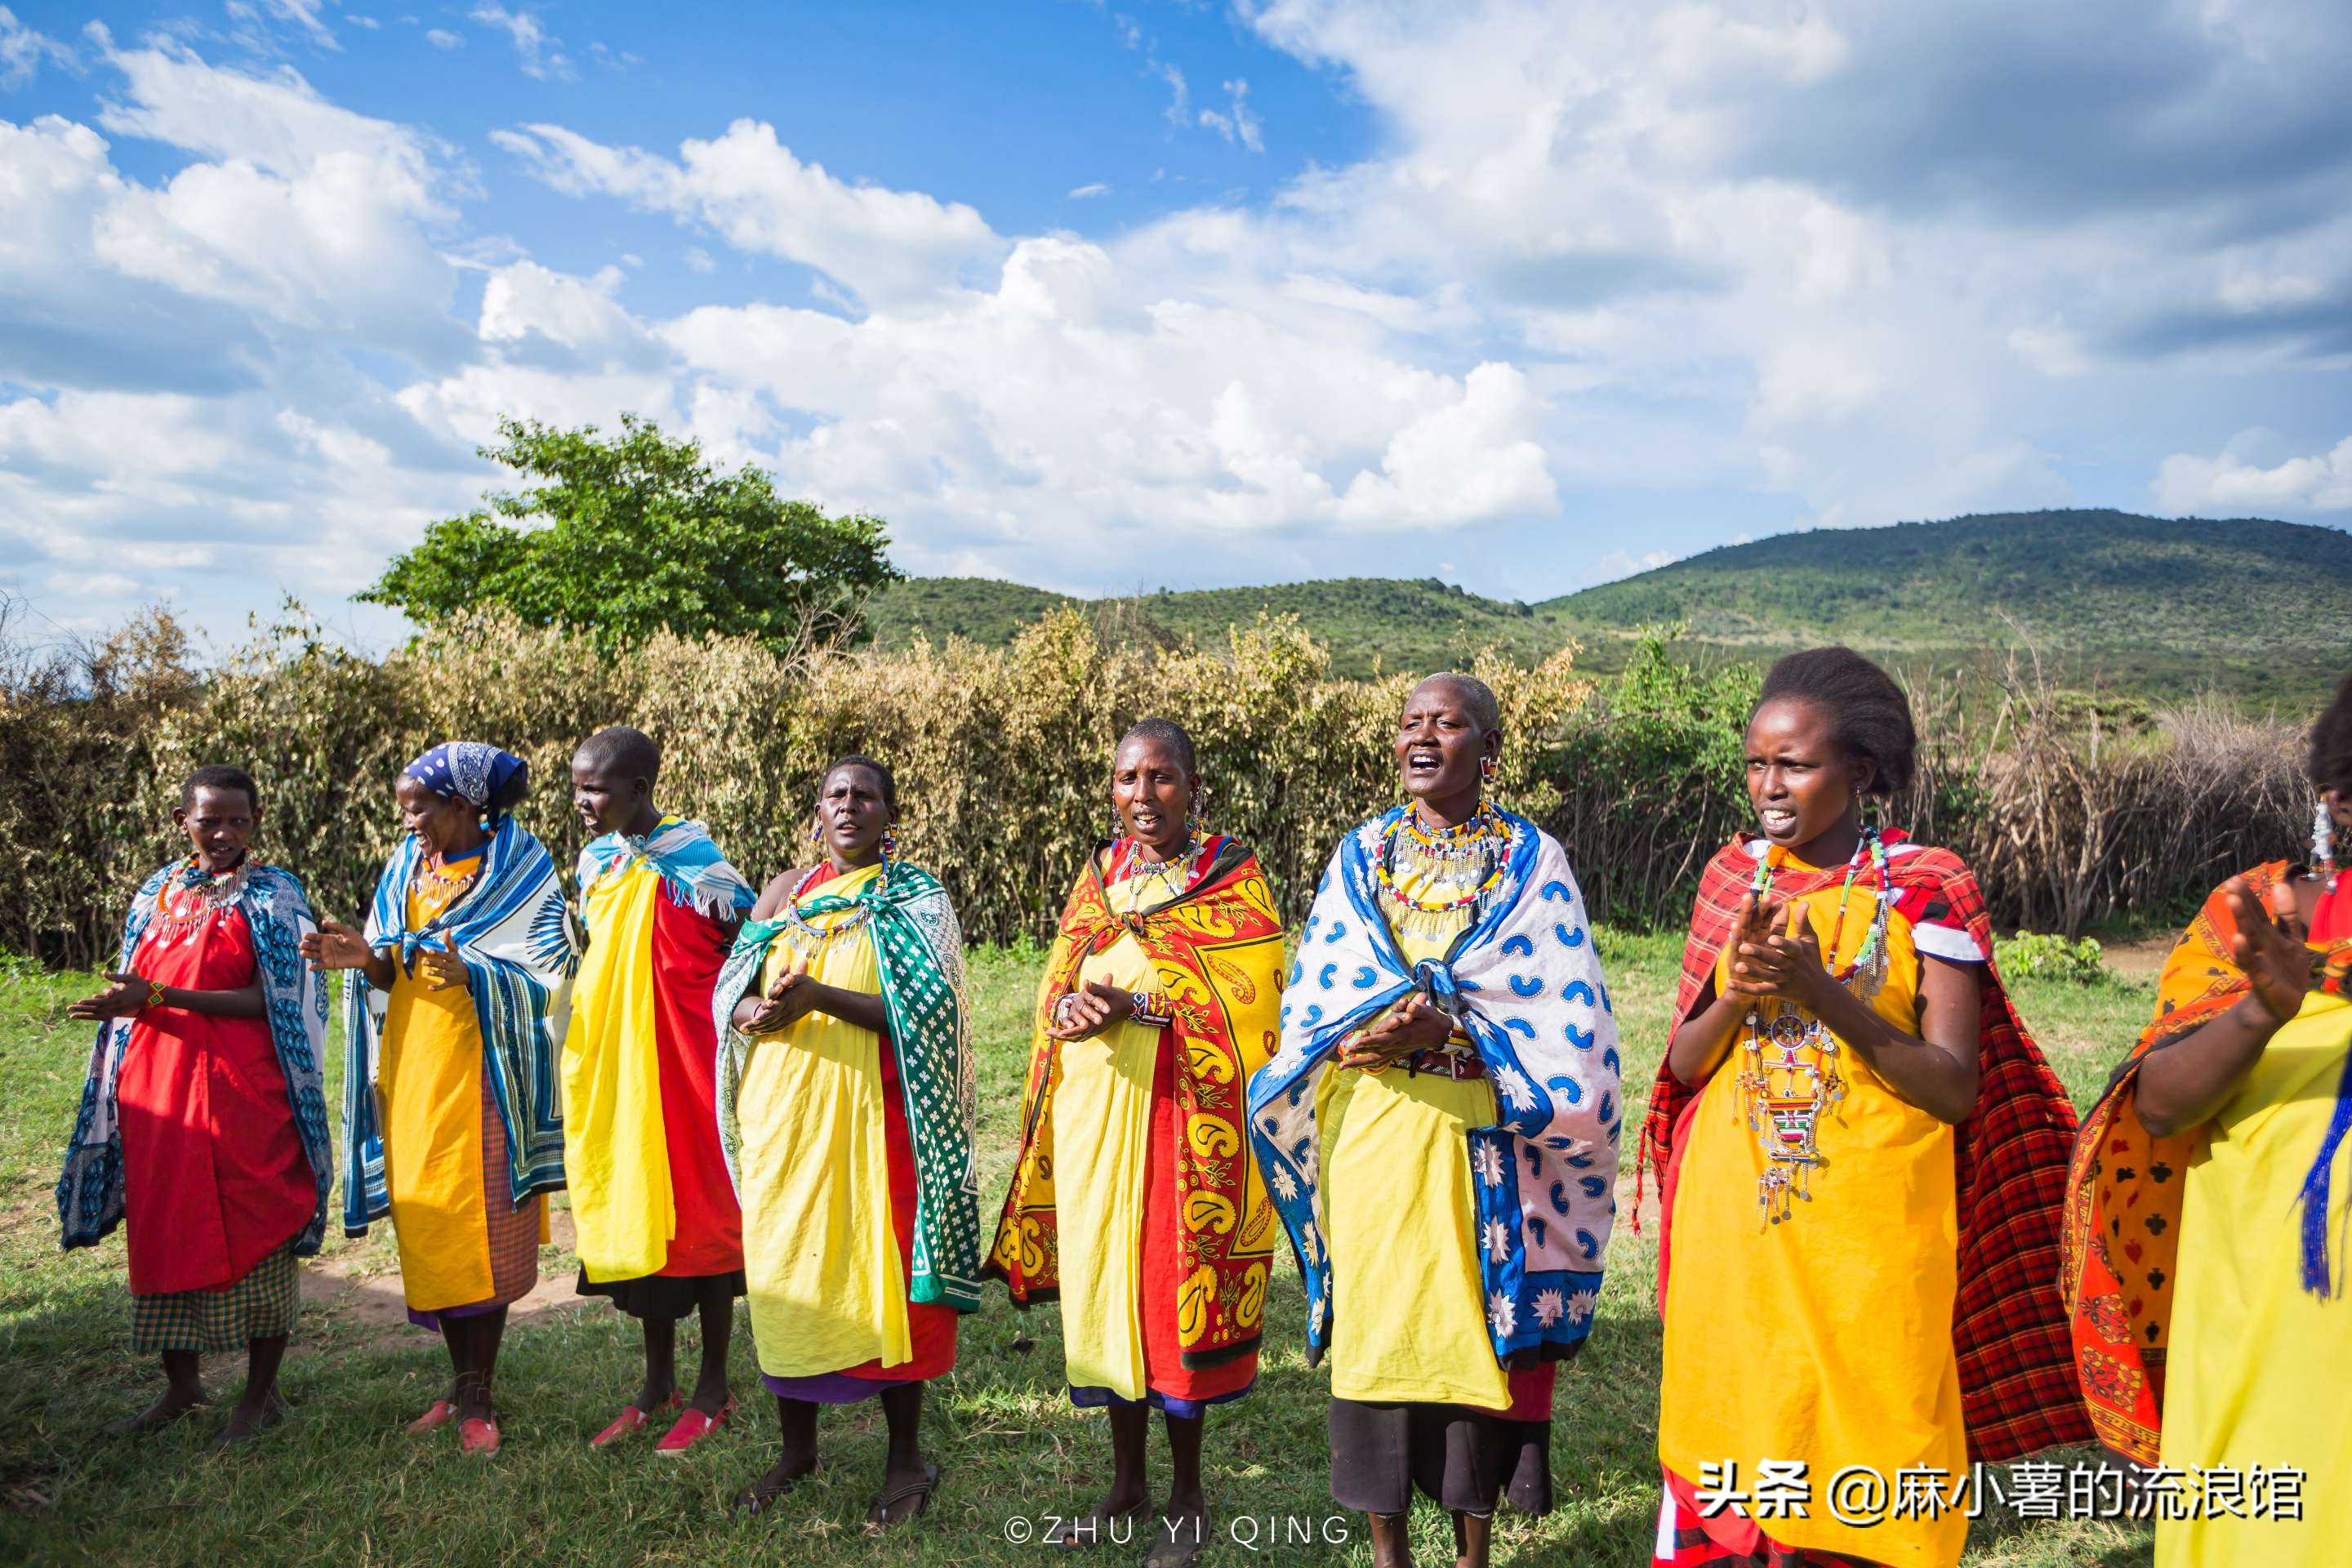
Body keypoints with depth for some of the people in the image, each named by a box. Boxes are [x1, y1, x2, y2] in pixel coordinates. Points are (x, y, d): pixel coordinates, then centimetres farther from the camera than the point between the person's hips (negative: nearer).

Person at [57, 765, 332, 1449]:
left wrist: (159, 997, -19)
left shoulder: (272, 894, -4)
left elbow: (271, 1001, -13)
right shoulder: (157, 893, 12)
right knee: (163, 1231, 12)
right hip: (157, 1086, 6)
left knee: (253, 1232, 1)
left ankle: (261, 1394, 14)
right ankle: (180, 1385, 28)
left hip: (243, 1089, -5)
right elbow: (133, 991, 19)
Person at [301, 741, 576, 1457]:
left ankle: (477, 1397, 9)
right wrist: (368, 961, -12)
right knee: (429, 1234, 9)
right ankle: (462, 1386, 22)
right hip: (412, 1075, 5)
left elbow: (547, 975, -9)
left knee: (480, 1235, -2)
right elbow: (392, 974, 10)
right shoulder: (404, 868, 11)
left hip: (481, 1076, -5)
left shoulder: (517, 869, -4)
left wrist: (473, 974, -26)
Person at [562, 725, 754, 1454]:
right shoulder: (596, 861, 8)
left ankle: (713, 1389, 18)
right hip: (615, 1066, 7)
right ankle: (657, 1384, 28)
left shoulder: (694, 864, -13)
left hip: (684, 1063, -7)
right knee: (632, 1208, 13)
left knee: (697, 1208, 4)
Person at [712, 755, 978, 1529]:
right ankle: (797, 1445, 28)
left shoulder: (916, 899, -2)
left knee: (882, 1271, 0)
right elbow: (728, 992, 9)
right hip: (781, 1116, 4)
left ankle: (907, 1458, 16)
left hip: (869, 1116, -4)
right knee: (784, 1268, 9)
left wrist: (819, 996, -23)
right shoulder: (784, 892, 11)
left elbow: (923, 1012, -13)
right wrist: (756, 1013, -15)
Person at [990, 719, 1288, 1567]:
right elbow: (1056, 982, 10)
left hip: (1180, 1114, -5)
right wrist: (1073, 1007, -13)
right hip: (1092, 1109, 5)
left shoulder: (1232, 877, -3)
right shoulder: (1100, 872, 12)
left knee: (1174, 1285, 1)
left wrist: (1133, 1004, -19)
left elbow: (1241, 1001, -13)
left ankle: (1187, 1498, 19)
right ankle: (1126, 1480, 28)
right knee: (1102, 1282, 11)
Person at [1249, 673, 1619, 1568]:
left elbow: (1564, 1017, -6)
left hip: (1484, 1140, -2)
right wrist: (1395, 1024, -17)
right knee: (1374, 1317, 6)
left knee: (1480, 1323, 4)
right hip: (1370, 1131, 2)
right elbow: (1312, 998, 3)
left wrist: (1448, 1027, -19)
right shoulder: (1360, 856, 8)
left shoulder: (1533, 861, 1)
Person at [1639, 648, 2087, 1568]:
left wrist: (1822, 991, -23)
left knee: (1861, 1452, 6)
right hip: (1732, 1224, 3)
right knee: (1727, 1436, 10)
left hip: (1868, 1230, -3)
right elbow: (1683, 1065, 5)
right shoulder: (1732, 877, 5)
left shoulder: (1926, 889, -6)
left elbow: (1956, 1089, -11)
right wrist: (1737, 992, -15)